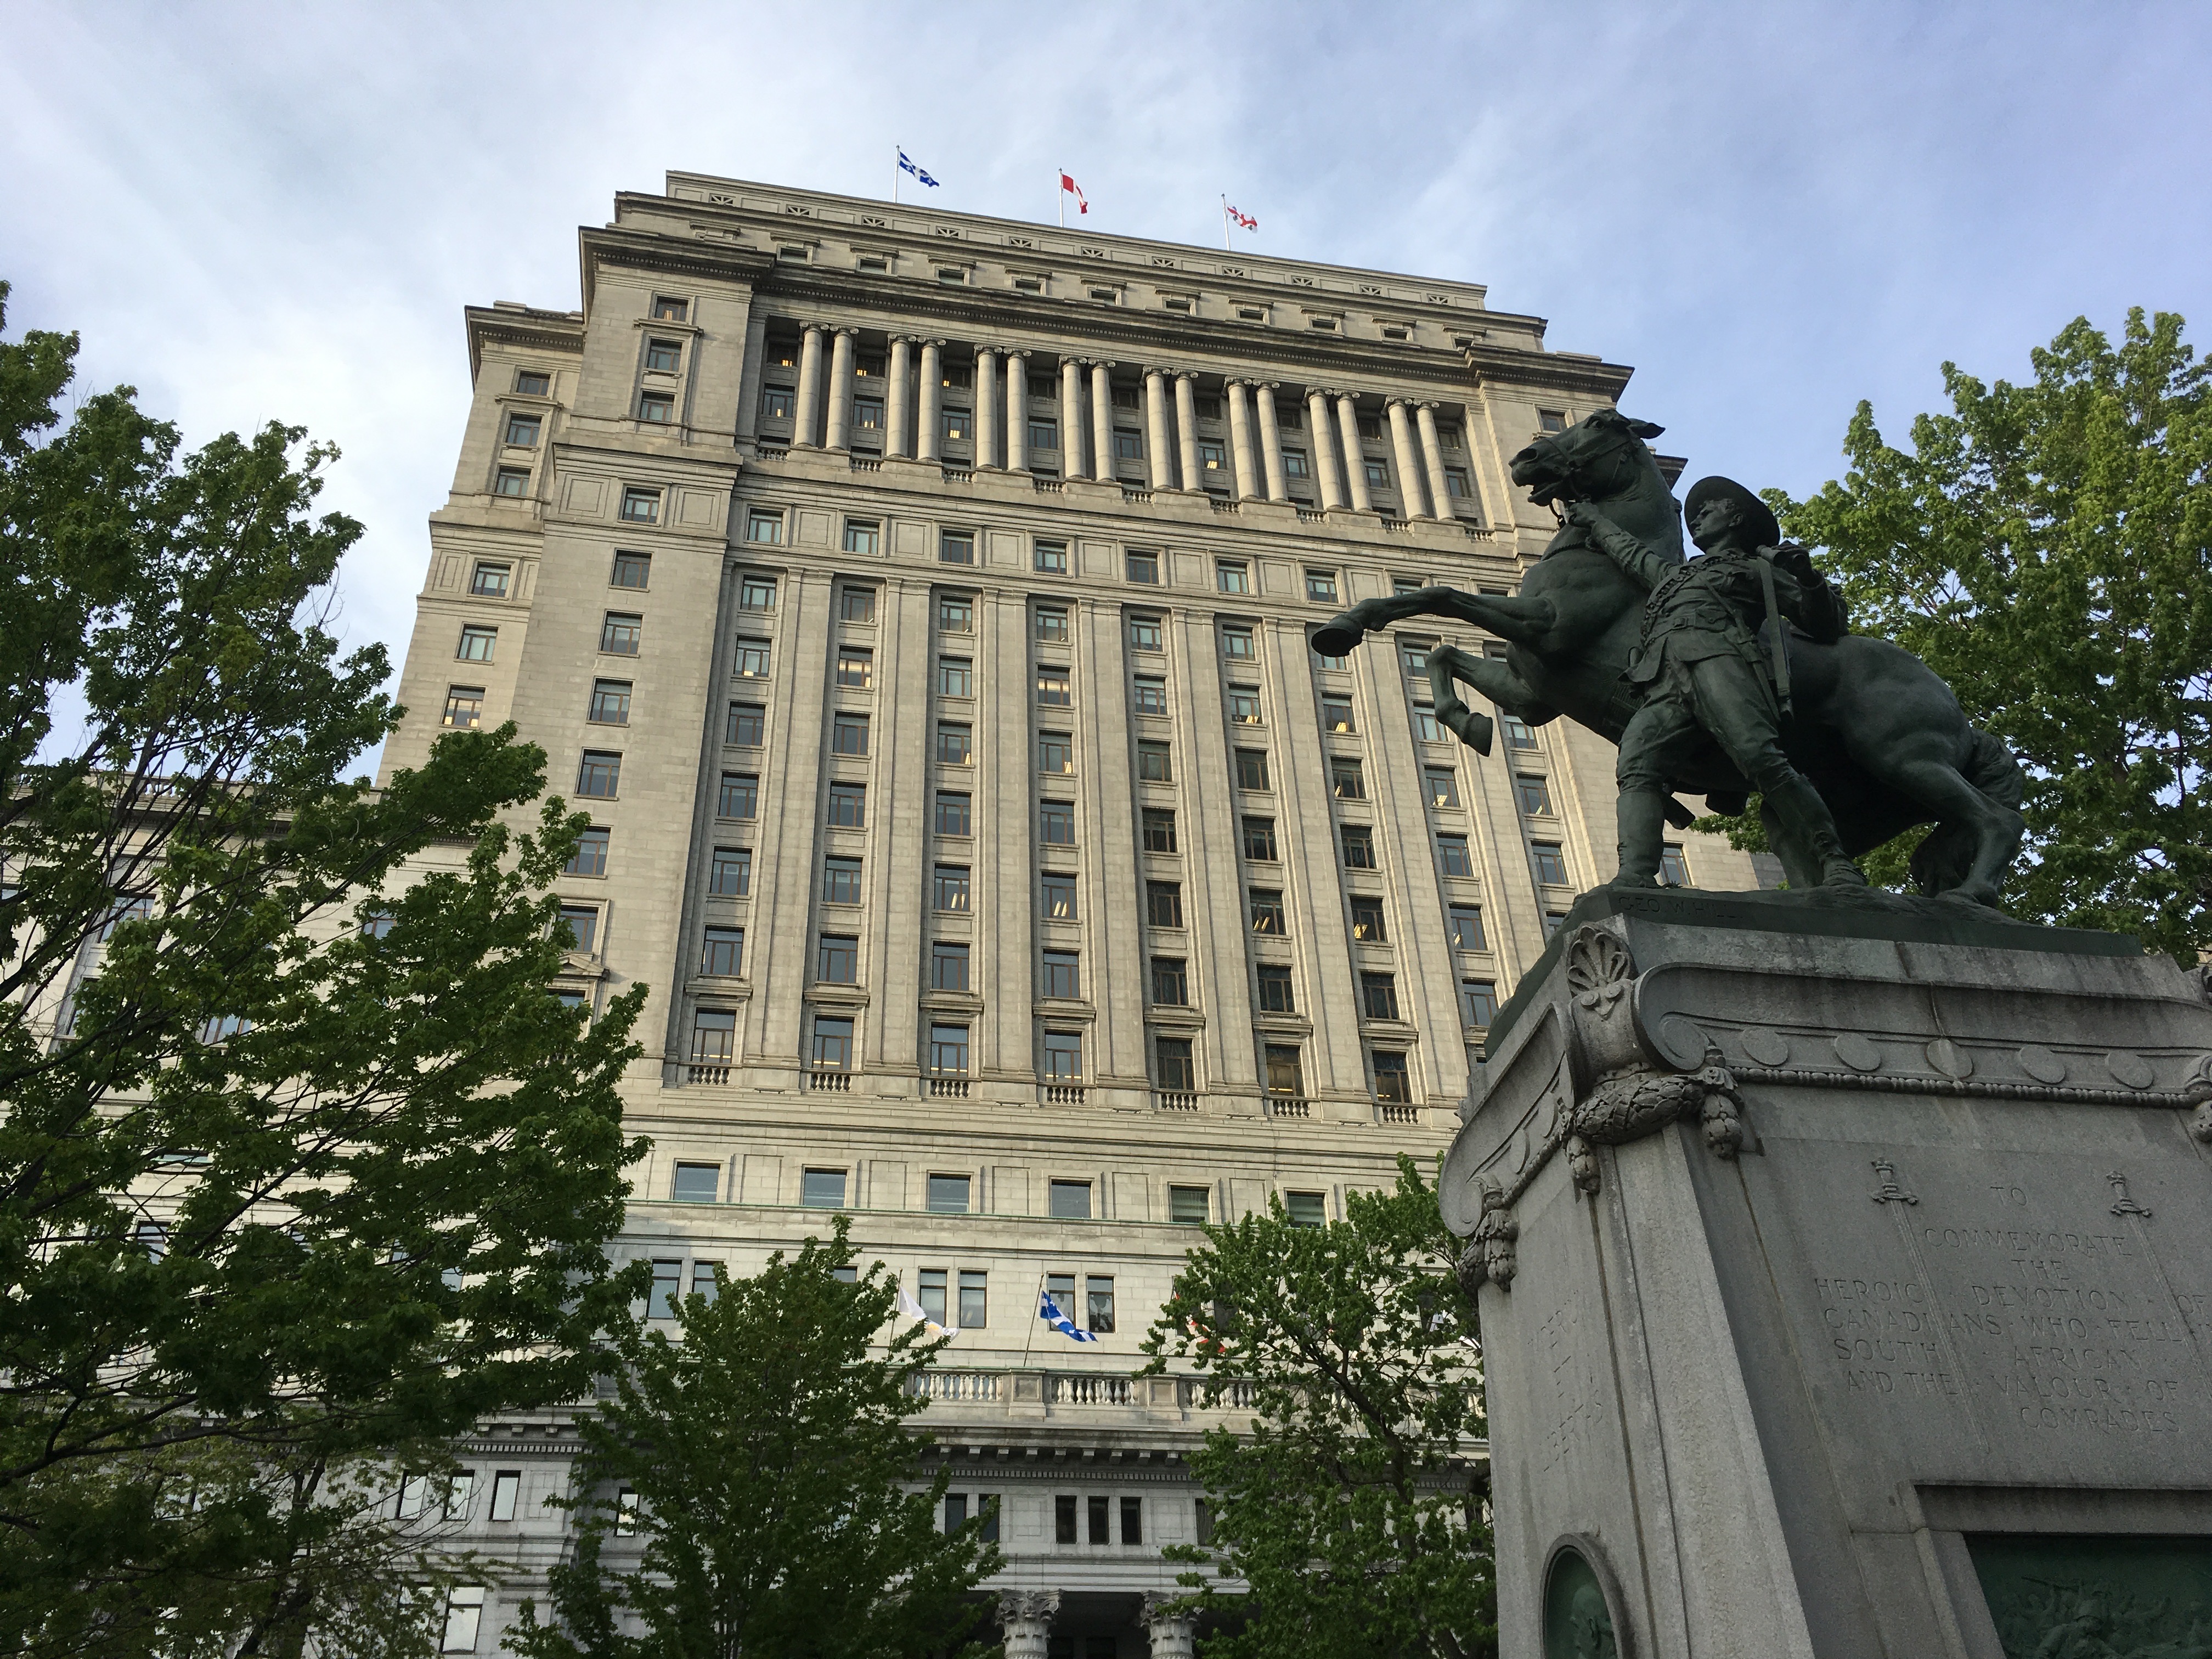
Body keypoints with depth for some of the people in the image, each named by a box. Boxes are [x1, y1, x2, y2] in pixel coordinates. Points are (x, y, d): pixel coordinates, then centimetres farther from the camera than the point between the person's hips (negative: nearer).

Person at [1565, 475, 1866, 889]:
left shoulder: (1757, 568, 28)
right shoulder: (1673, 574, 44)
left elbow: (1826, 625, 20)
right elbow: (1631, 552, 63)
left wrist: (1810, 579, 2)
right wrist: (1592, 518, 72)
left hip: (1717, 656, -4)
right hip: (1661, 681, 4)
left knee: (1761, 758, -28)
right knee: (1637, 769, -25)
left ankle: (1836, 866, -31)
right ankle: (1635, 878, -44)